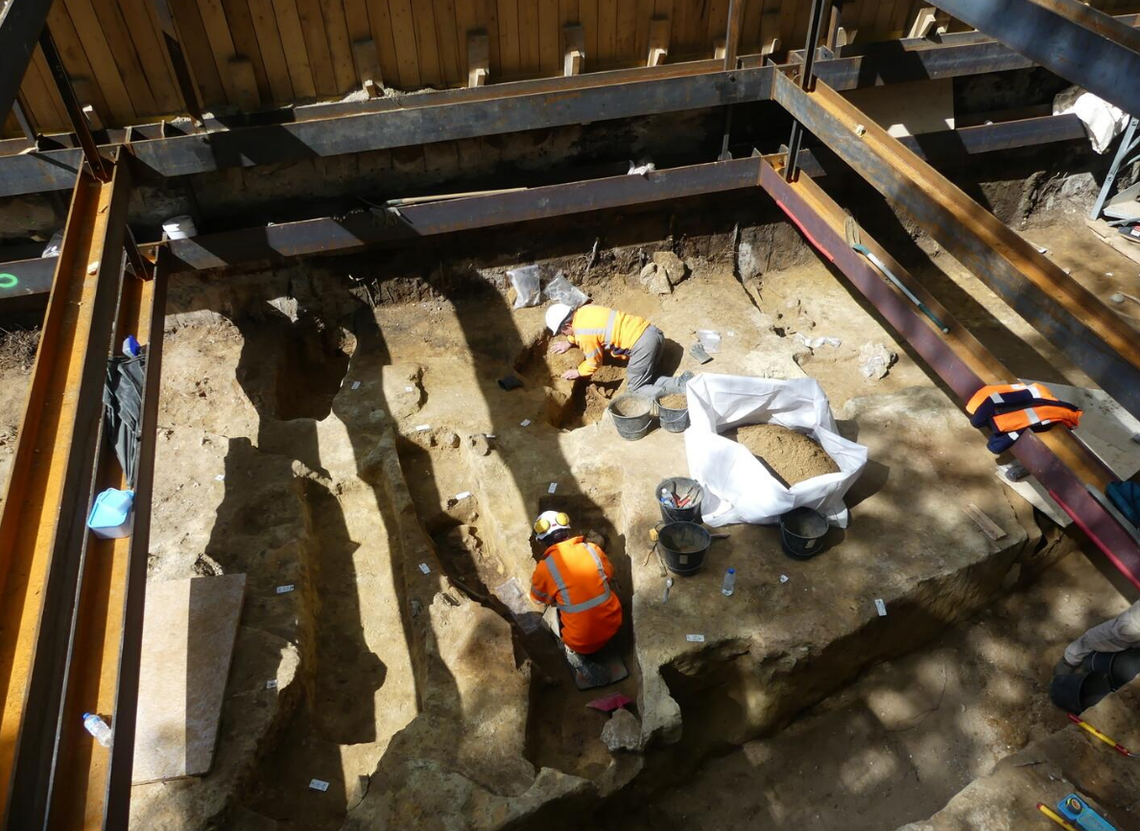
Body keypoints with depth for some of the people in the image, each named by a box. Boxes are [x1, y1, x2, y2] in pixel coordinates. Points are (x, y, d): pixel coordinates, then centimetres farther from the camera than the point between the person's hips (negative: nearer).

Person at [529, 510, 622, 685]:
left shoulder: (545, 567, -13)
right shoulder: (592, 549, -4)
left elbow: (539, 598, 8)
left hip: (582, 640, -3)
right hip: (612, 626, 3)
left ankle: (576, 654, 8)